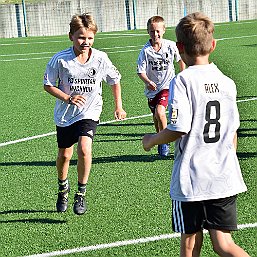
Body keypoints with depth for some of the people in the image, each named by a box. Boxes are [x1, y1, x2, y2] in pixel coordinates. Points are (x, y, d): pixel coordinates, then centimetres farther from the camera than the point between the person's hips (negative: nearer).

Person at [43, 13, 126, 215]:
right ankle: (63, 189, 42)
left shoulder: (101, 58, -12)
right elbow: (48, 84, -5)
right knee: (64, 155, 13)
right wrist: (67, 98, -19)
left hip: (90, 113, -1)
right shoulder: (60, 60, -16)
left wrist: (118, 106, 9)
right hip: (65, 115, 1)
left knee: (84, 148, -23)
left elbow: (115, 80, 6)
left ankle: (81, 193, -6)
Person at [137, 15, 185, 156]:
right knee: (156, 117, 15)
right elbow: (140, 71, -14)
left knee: (160, 112, -23)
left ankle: (164, 141, -5)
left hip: (167, 85, -2)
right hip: (152, 88, 2)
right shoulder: (146, 51, -13)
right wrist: (148, 82, -32)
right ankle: (161, 142, 38)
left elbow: (180, 59, 9)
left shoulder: (171, 46, -10)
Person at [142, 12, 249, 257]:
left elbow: (178, 129, -18)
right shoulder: (227, 82, 6)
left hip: (191, 181, -4)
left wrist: (151, 140, 2)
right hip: (225, 179, 4)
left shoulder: (182, 81, -11)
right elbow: (233, 132, 13)